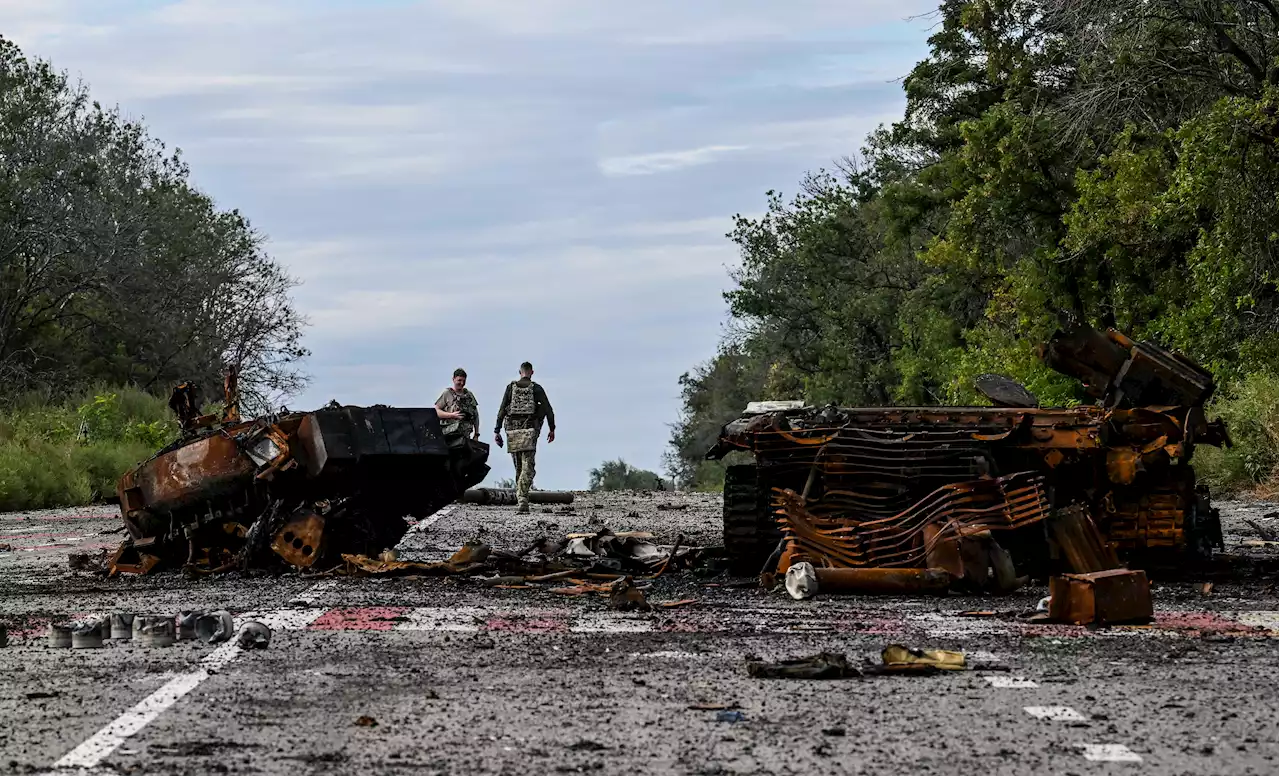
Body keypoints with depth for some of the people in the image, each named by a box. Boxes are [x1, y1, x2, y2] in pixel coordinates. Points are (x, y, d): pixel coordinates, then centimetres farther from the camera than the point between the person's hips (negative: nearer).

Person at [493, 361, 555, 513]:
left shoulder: (511, 387, 6)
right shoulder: (536, 388, 2)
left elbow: (502, 410, 2)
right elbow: (548, 409, 0)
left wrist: (497, 431, 3)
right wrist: (552, 429, 11)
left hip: (513, 430, 2)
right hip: (529, 430, -2)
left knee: (518, 467, 16)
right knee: (527, 468, -7)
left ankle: (520, 499, 20)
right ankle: (522, 501, -22)